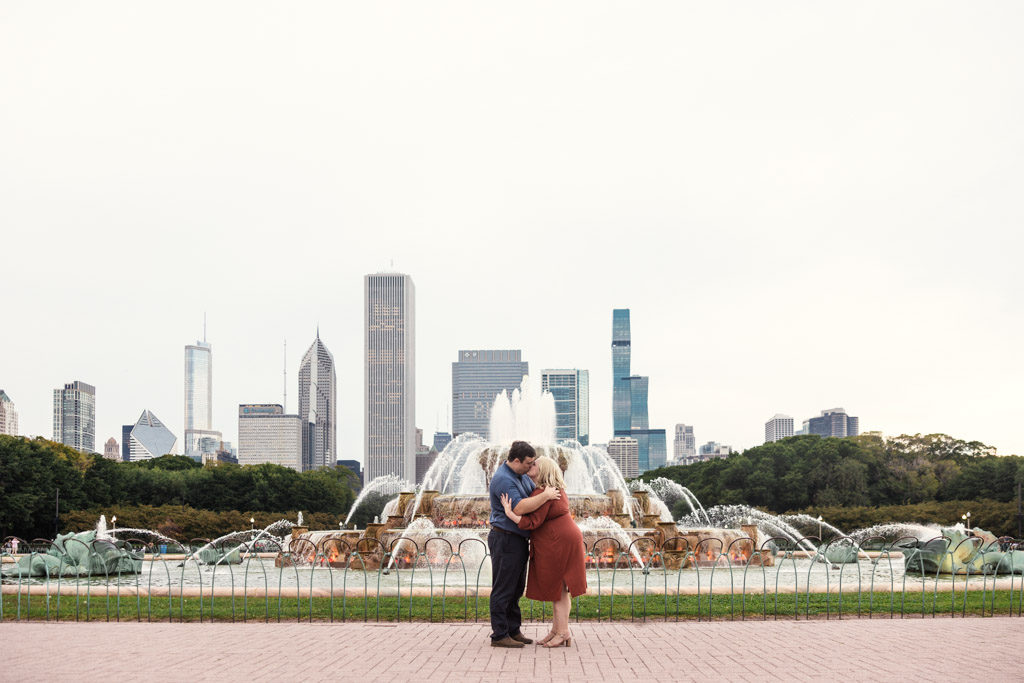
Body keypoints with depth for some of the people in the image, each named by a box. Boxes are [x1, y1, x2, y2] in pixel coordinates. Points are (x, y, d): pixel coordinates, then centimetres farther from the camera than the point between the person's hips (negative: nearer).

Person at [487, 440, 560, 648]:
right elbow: (519, 508, -31)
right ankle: (499, 635, -1)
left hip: (518, 540, 10)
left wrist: (546, 489, 7)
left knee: (516, 588, 14)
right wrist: (546, 496, -24)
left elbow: (533, 492, 29)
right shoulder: (503, 479, -20)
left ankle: (513, 630, 21)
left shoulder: (521, 475, 12)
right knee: (503, 589, -5)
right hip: (505, 539, -10)